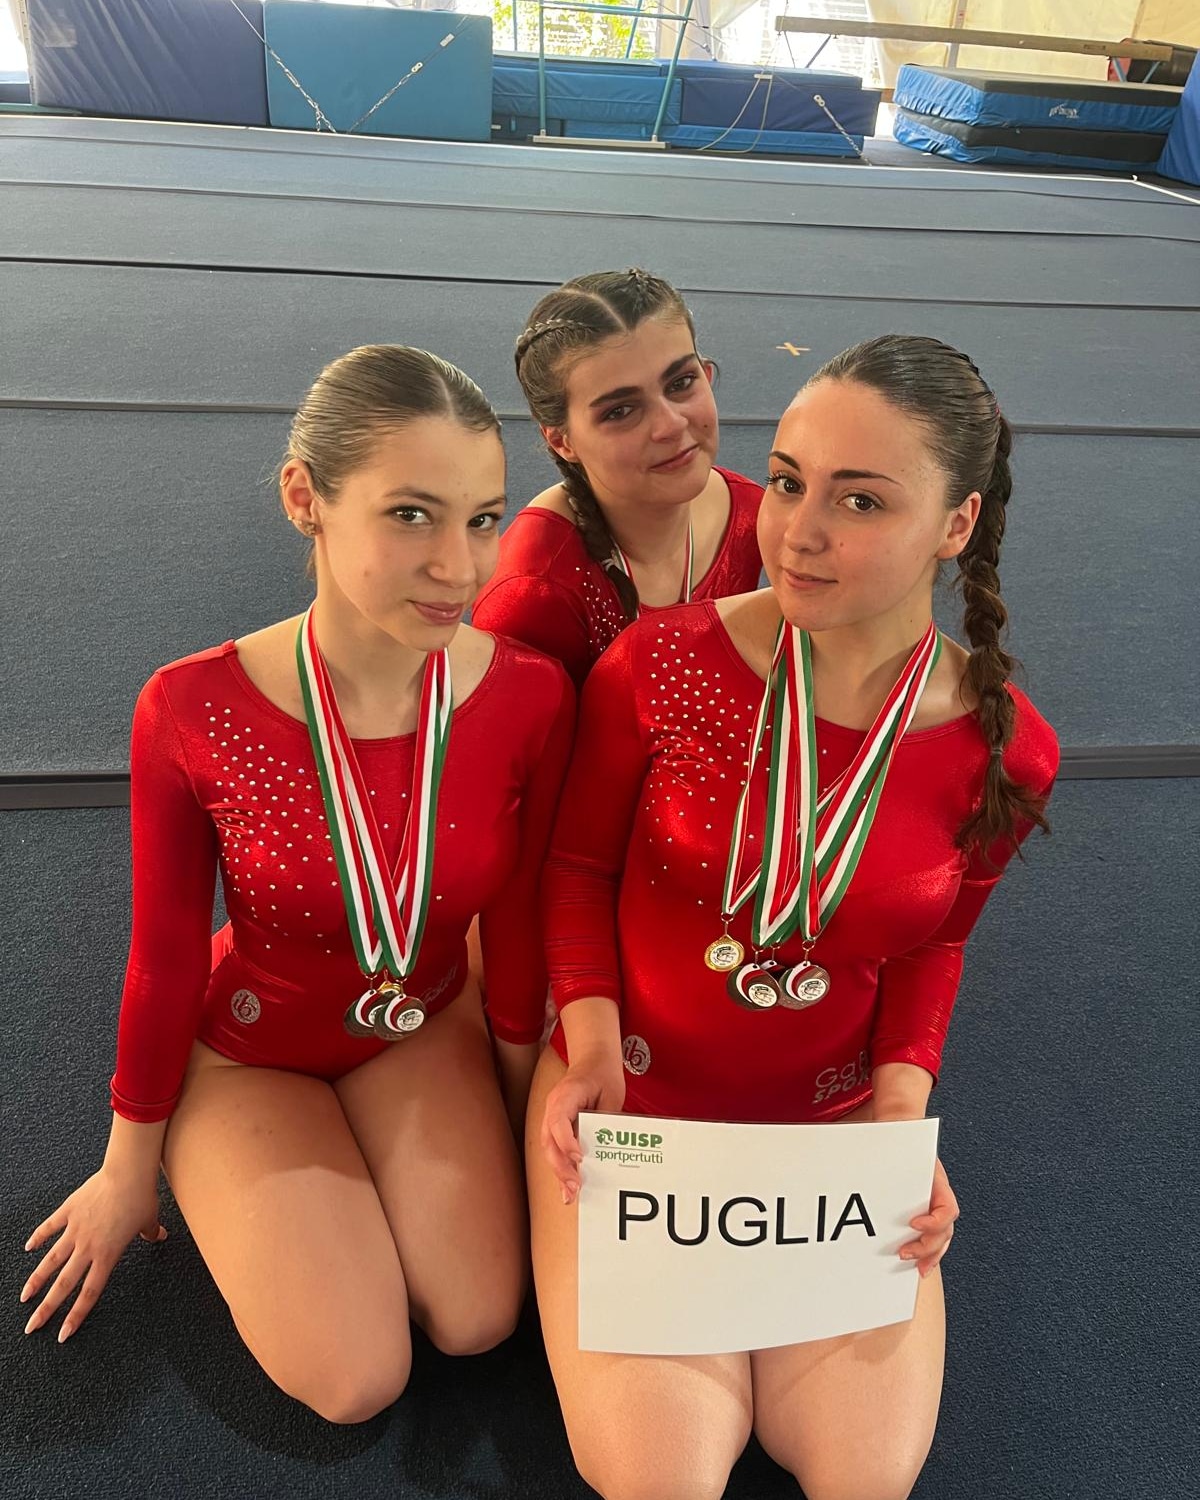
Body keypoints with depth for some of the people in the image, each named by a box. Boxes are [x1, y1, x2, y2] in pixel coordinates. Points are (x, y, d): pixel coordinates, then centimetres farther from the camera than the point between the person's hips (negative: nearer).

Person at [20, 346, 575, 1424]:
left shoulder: (532, 695, -23)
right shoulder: (192, 711, -28)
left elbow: (516, 921, -6)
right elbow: (165, 962, -13)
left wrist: (524, 1102, 9)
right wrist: (130, 1170, 3)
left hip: (424, 1027, 3)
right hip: (250, 1047, -2)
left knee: (479, 1323, -5)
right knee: (359, 1384, -7)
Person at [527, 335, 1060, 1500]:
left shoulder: (1004, 749, -13)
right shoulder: (658, 665, -19)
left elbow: (933, 943, 4)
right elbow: (579, 861, -4)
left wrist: (902, 1105, -9)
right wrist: (591, 1034, -17)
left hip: (833, 1115, 2)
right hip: (634, 1090, -1)